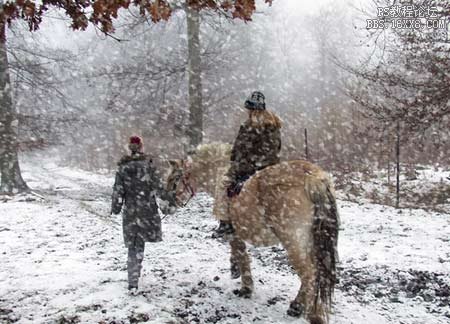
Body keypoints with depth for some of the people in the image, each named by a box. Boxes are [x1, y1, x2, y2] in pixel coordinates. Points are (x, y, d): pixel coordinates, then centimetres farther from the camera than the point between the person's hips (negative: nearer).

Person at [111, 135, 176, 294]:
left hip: (130, 211, 2)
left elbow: (118, 190, 2)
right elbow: (158, 187, -9)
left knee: (133, 246, 9)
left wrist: (116, 207, 16)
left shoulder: (123, 167, 1)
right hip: (148, 210, -2)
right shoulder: (148, 164, -7)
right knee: (138, 247, 16)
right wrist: (169, 200, 3)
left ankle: (133, 283, 7)